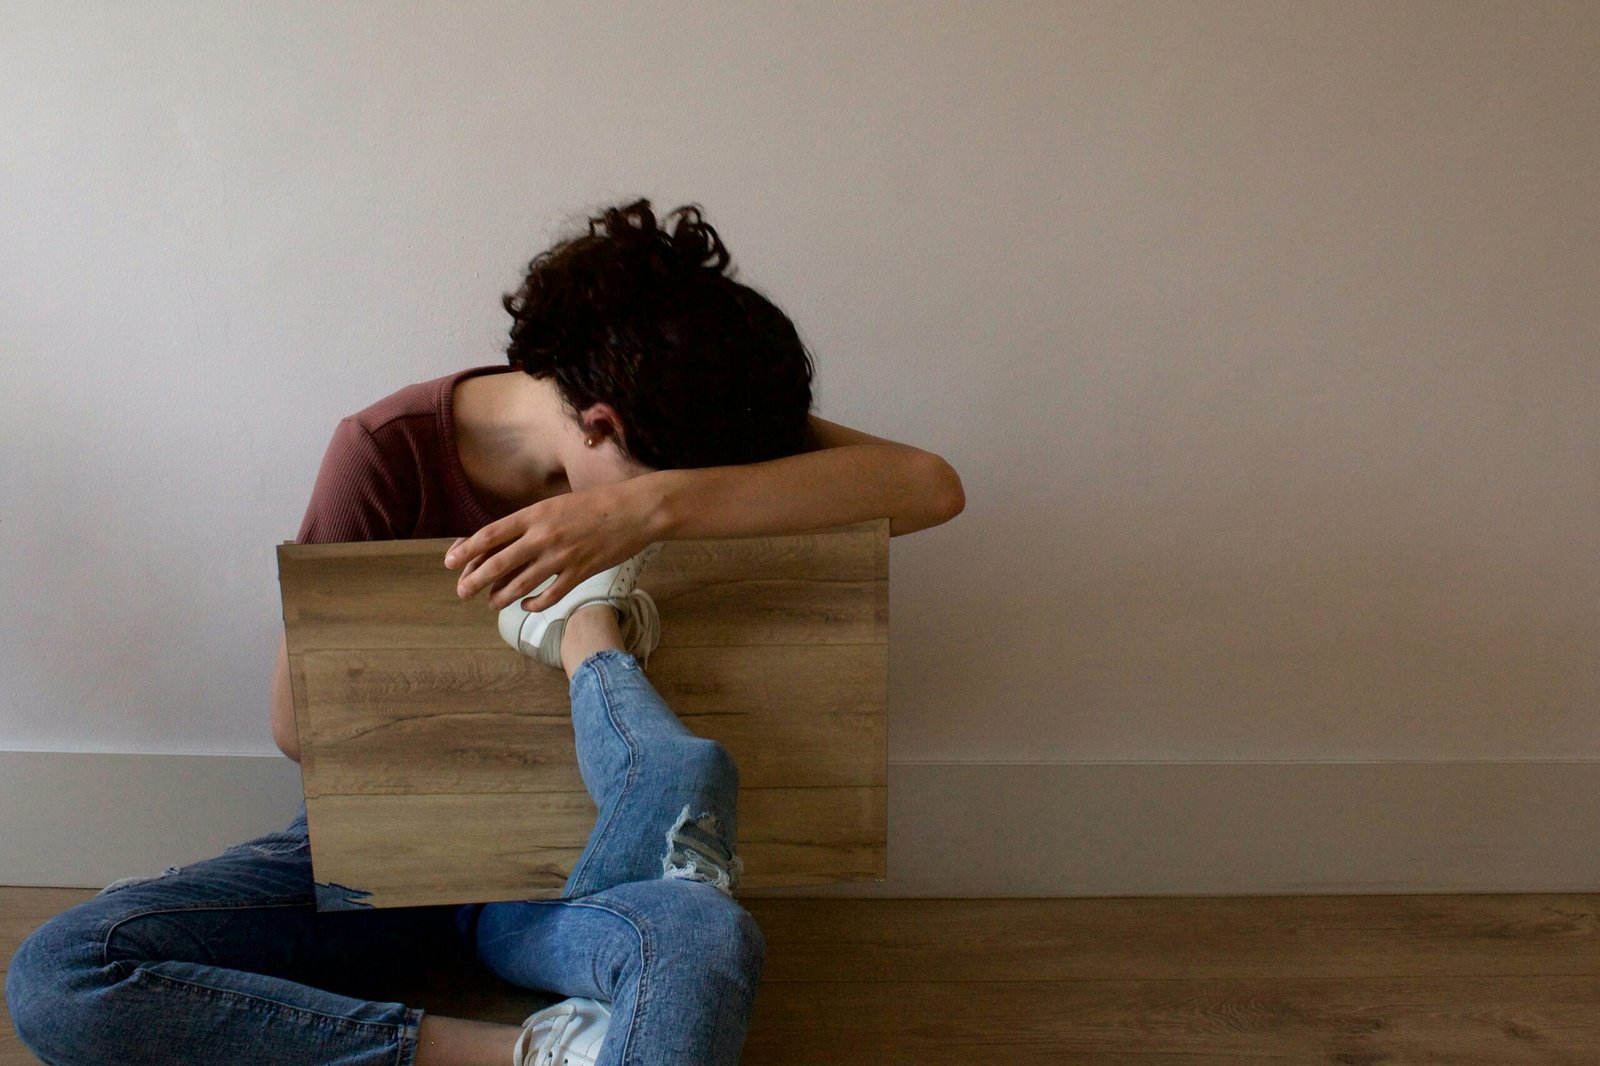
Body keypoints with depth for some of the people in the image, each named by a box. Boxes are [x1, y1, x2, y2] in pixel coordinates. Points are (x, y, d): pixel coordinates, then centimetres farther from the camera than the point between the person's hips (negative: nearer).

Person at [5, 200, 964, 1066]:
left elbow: (930, 485, -25)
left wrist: (659, 503, -36)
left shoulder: (673, 439, -10)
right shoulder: (384, 452, -14)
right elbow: (299, 723, -6)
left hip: (574, 856, -3)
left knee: (705, 941, -41)